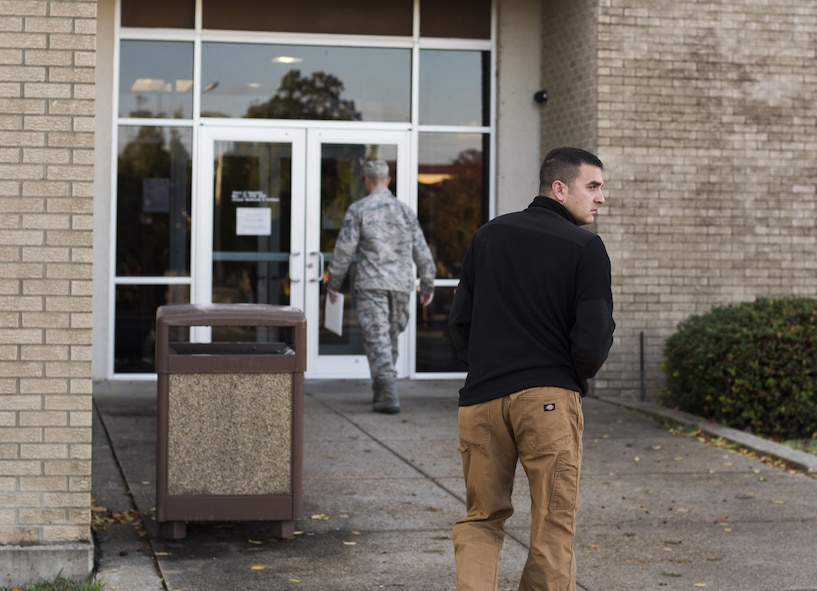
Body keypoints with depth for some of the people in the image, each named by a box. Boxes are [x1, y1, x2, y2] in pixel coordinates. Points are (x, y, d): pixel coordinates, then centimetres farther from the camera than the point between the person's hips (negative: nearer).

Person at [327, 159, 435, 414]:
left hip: (371, 284, -4)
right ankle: (380, 393, 25)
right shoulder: (405, 210, 9)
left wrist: (333, 283, 6)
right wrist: (427, 285, 20)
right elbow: (421, 252, 11)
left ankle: (389, 397, -15)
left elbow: (343, 250, -4)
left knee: (377, 339, -5)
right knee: (390, 338, 16)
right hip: (401, 285, 4)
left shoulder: (358, 210, -3)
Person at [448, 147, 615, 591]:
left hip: (481, 399, 4)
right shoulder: (585, 248, -5)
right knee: (552, 529, 6)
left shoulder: (488, 236, 10)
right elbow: (593, 341, -10)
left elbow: (459, 322, 12)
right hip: (550, 399, -4)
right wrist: (578, 375, 10)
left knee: (480, 520, 15)